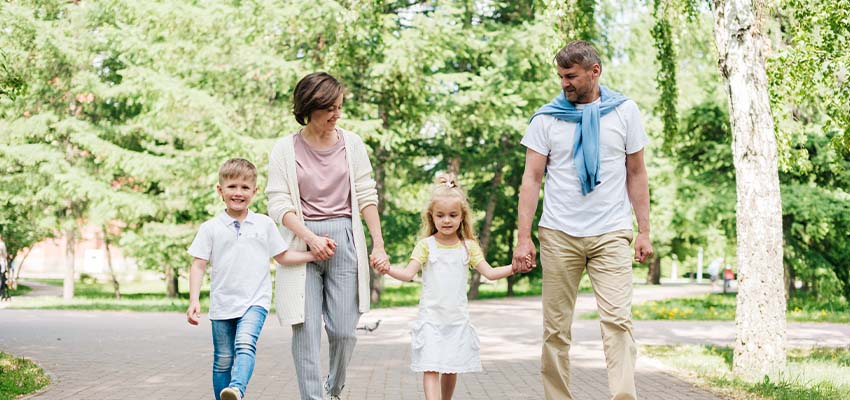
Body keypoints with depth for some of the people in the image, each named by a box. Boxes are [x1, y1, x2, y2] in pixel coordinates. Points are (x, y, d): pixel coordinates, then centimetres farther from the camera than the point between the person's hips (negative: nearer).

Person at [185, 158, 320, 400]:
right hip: (222, 304, 1)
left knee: (245, 344, -26)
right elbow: (198, 265, 1)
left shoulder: (264, 224, 6)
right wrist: (194, 300, -9)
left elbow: (282, 257, 14)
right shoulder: (210, 228, 2)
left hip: (255, 301, -1)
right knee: (223, 360, 7)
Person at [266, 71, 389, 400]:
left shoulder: (351, 143, 6)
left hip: (345, 241, 2)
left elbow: (366, 197, 8)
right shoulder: (285, 149, 0)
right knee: (306, 329, -7)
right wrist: (311, 238, -15)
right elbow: (278, 204, -4)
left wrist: (379, 245, 4)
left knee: (344, 331, 1)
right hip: (301, 242, -1)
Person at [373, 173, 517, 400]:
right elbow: (408, 274, -8)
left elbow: (489, 273, 3)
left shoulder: (468, 247, 6)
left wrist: (513, 268, -12)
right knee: (430, 367, -13)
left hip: (457, 319, 3)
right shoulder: (426, 246, -1)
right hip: (431, 318, -2)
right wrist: (388, 270, -27)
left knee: (452, 368, 10)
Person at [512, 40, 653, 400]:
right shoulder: (546, 118, 5)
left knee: (617, 320, -13)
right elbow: (531, 178, 3)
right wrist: (523, 237, -5)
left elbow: (636, 174, 11)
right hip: (559, 235, 1)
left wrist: (644, 230, 6)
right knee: (555, 327, 2)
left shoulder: (624, 111, 6)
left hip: (611, 235, 0)